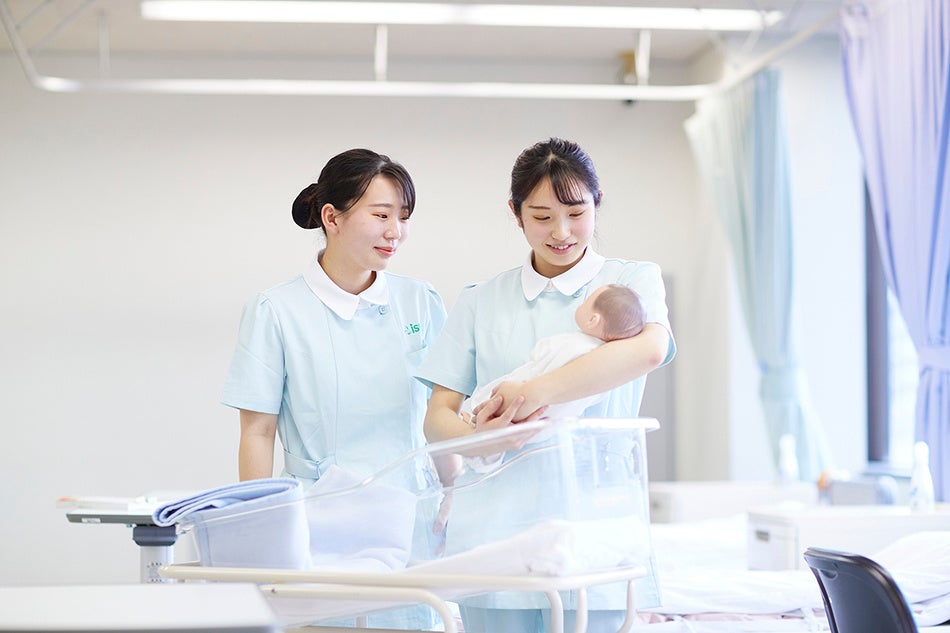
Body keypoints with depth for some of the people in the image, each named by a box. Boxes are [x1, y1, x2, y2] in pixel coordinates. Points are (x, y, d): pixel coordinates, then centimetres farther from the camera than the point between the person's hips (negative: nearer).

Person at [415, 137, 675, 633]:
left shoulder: (632, 280, 9)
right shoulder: (480, 302, 15)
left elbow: (649, 349, -14)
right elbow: (437, 416, 9)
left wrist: (538, 392, -24)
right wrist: (482, 436, -15)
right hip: (495, 530, 2)